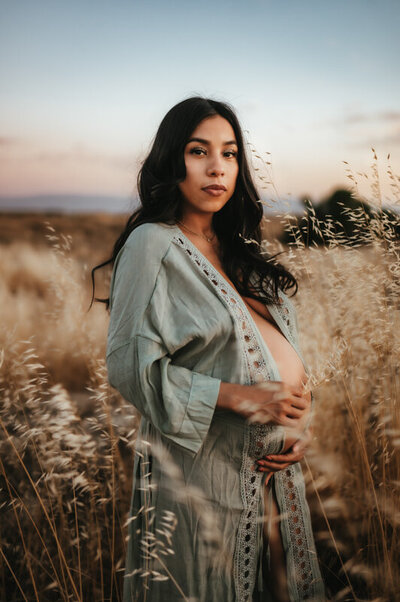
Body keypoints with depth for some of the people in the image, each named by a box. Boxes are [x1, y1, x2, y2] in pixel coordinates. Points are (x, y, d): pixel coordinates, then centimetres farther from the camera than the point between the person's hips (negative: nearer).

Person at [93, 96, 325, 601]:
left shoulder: (239, 250, 13)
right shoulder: (153, 244, -9)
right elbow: (129, 364, -16)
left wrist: (300, 423, -1)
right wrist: (241, 397, -20)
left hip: (271, 466, 7)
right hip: (202, 465, -7)